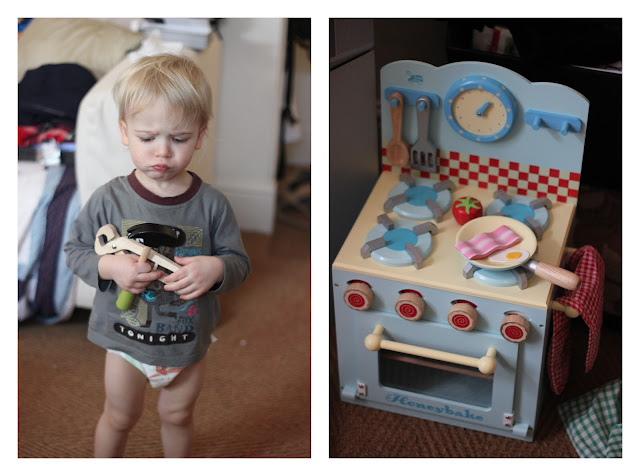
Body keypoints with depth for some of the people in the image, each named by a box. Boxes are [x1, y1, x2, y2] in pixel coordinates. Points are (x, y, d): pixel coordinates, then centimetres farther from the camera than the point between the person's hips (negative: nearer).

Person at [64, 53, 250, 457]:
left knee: (178, 414, 24)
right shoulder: (109, 200, -17)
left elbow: (239, 261, -9)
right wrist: (109, 266, -27)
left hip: (189, 340, 1)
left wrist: (216, 268, -31)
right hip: (126, 336, -1)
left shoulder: (212, 204, -16)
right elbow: (75, 250, -7)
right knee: (120, 417, 21)